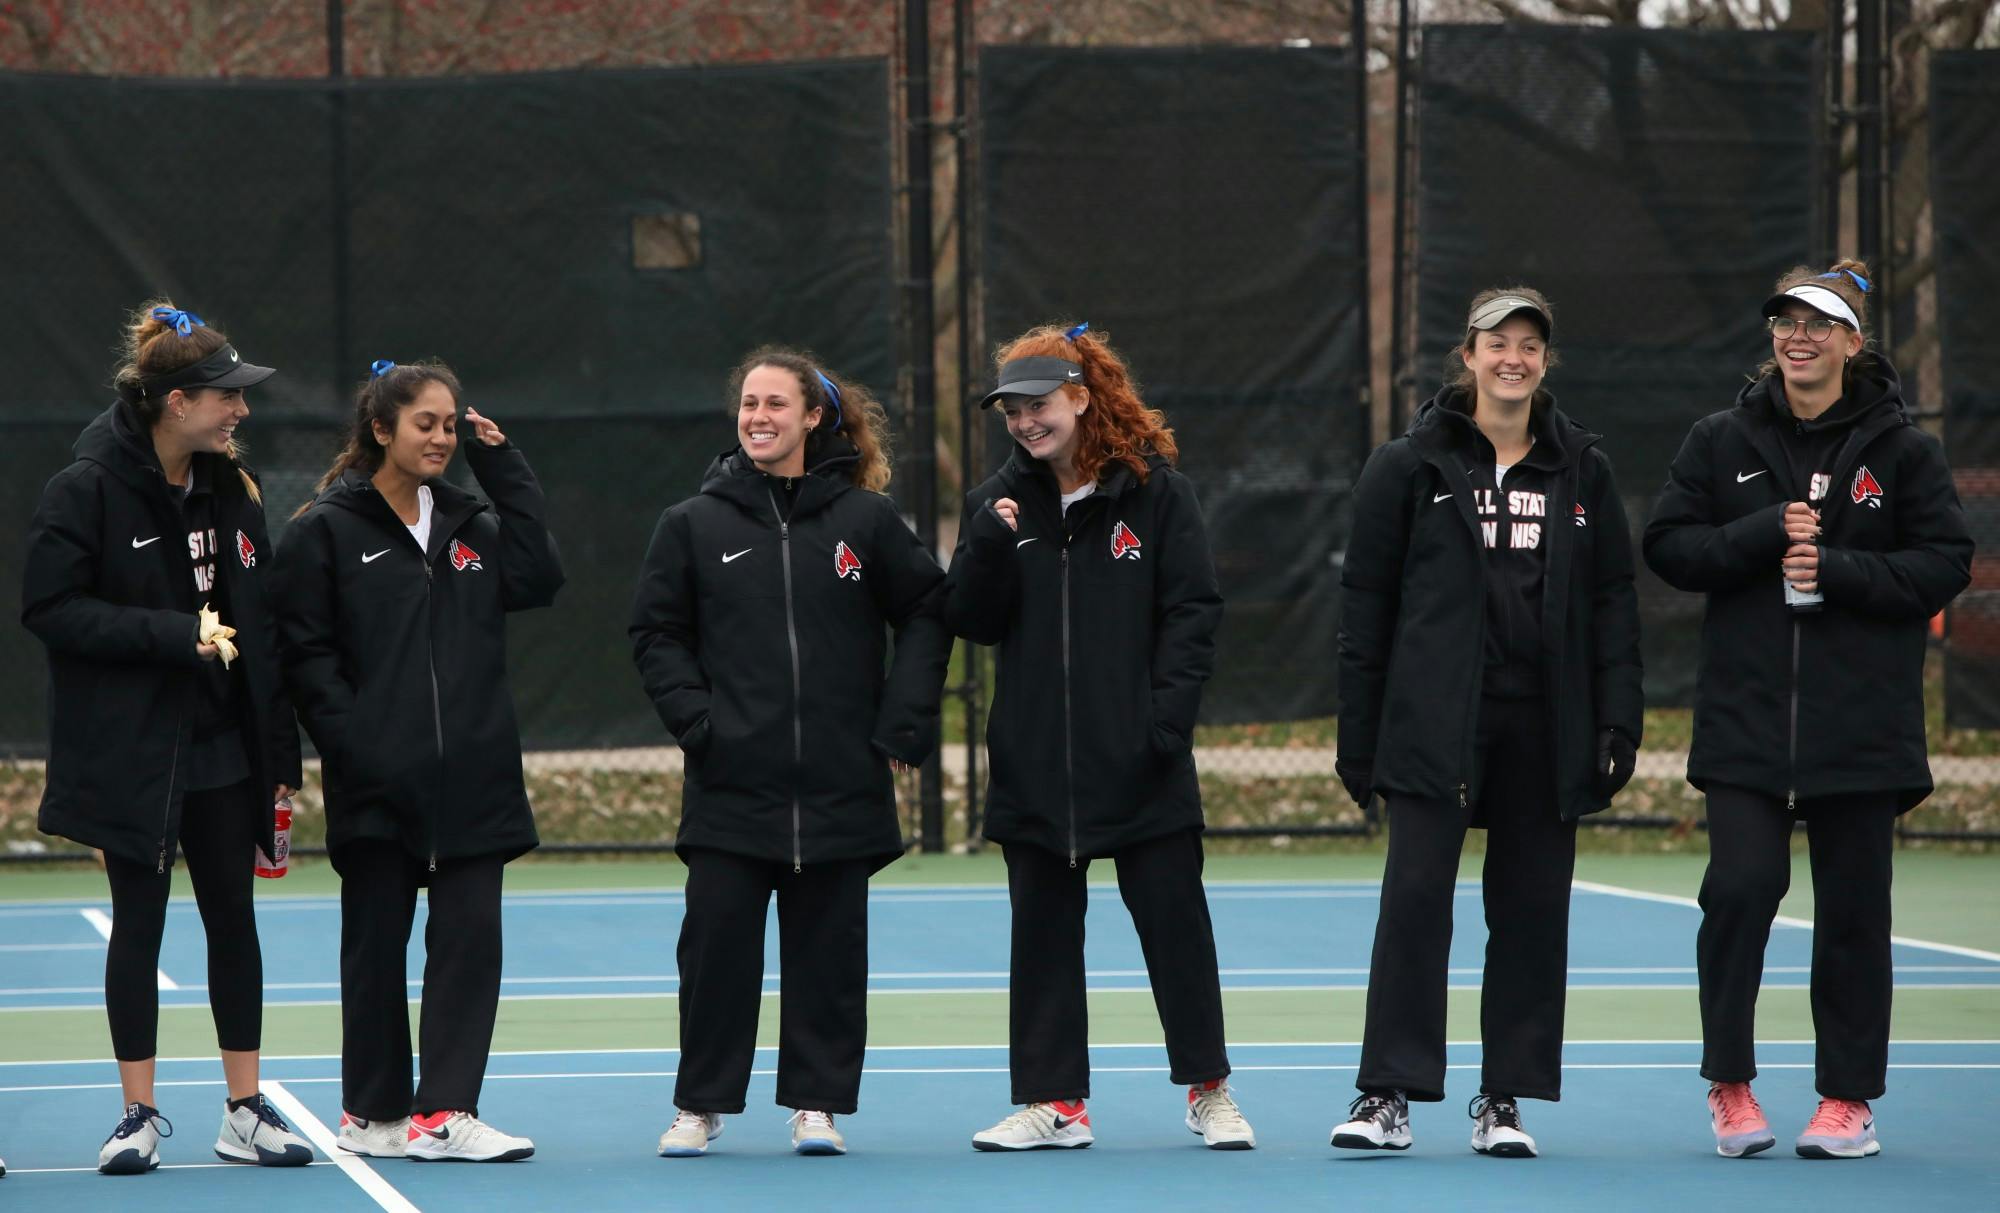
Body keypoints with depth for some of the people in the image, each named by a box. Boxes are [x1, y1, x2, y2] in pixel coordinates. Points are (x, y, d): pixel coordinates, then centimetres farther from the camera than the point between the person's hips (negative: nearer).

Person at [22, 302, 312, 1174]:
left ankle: (246, 1113, 12)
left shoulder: (230, 487, 7)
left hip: (222, 747, 5)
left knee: (234, 920, 7)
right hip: (132, 754, -5)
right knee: (138, 923, 2)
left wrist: (279, 753, 7)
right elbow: (50, 606, -14)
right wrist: (171, 635, -20)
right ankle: (139, 1116, 11)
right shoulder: (89, 489, -11)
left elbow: (261, 625, 10)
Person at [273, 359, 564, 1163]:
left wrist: (504, 467, 0)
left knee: (470, 939, -2)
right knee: (376, 946, 5)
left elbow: (537, 580, -1)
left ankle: (444, 1113, -1)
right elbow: (308, 655, -5)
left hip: (473, 780, 4)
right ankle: (373, 1114, 14)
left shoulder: (471, 522, 15)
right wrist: (354, 744, -16)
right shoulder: (326, 530, -1)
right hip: (377, 786, -4)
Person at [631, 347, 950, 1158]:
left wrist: (903, 724, -1)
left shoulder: (865, 519, 3)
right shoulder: (695, 525, 4)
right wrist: (694, 719, -6)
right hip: (732, 782, 0)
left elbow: (926, 614, 7)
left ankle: (817, 1102, 12)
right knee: (717, 944, -1)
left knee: (828, 944, 4)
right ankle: (700, 1103, 9)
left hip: (840, 782, 0)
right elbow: (656, 633, 8)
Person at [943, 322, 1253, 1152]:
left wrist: (1167, 717, -13)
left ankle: (1209, 1091, 14)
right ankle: (1054, 1104, 12)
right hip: (1035, 763, 3)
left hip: (1140, 766, -3)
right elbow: (972, 623, 4)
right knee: (1042, 930, 6)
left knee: (1175, 922, 3)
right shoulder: (1002, 502, 8)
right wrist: (989, 546, -13)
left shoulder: (1156, 492, -2)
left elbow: (1194, 612, -4)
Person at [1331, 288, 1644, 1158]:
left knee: (1532, 906, 4)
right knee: (1414, 895, -9)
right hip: (1434, 723, -3)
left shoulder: (1581, 469, 10)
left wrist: (1617, 721, 2)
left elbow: (1612, 602, 11)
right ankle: (1387, 1093, -6)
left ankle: (1506, 1100, 11)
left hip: (1543, 727, 3)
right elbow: (1365, 605, 4)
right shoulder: (1411, 466, 3)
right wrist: (1358, 735, 1)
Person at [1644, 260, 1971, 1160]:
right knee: (1740, 886, -12)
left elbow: (1946, 563, -2)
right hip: (1744, 720, 1)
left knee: (1853, 908, 4)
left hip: (1861, 724, 0)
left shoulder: (1901, 449, 2)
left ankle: (1848, 1096, 15)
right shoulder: (1721, 443, 7)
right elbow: (1668, 545, 2)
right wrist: (1766, 534, -13)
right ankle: (1729, 1083, 3)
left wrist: (1837, 569, -14)